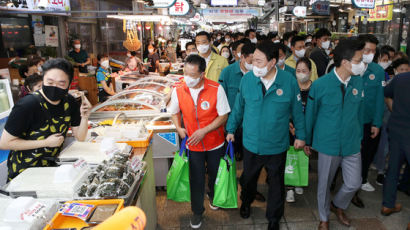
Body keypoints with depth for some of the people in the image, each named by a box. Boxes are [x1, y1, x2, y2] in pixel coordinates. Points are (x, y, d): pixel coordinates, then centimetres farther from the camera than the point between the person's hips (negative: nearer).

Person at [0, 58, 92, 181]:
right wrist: (46, 142, -20)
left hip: (51, 166, 5)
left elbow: (80, 137, 2)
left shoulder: (69, 102, -5)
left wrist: (84, 117, -17)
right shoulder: (27, 105, -21)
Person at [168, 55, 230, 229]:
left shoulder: (216, 89, -19)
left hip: (215, 143, 0)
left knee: (215, 174, 22)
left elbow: (223, 116, -13)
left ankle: (213, 197, 54)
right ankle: (197, 211, 36)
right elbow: (174, 112, 7)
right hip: (193, 144, 1)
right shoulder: (178, 91, -11)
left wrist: (204, 131, -22)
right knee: (196, 179, 12)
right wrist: (178, 128, -10)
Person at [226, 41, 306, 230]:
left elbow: (297, 111, -2)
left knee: (276, 183, 17)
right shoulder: (247, 79, -10)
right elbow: (238, 107, 3)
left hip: (277, 145, -1)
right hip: (251, 143, 1)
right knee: (248, 178, 22)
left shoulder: (289, 81, -14)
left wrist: (300, 135, 4)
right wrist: (231, 129, 8)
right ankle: (246, 202, 54)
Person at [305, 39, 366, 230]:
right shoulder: (320, 85, -15)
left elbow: (359, 112, 9)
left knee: (354, 183, 11)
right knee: (324, 184, 12)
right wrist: (307, 141, 3)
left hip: (352, 144, 4)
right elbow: (311, 114, -4)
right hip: (328, 144, -3)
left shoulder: (358, 82, -2)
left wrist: (359, 137, 14)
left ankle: (338, 206, 43)